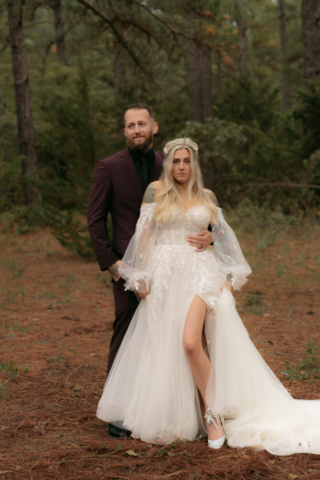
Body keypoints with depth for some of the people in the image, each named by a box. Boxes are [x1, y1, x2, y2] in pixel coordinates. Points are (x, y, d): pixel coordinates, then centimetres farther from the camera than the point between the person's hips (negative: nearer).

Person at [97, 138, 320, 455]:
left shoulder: (207, 197, 12)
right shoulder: (156, 190, 7)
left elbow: (222, 237, 13)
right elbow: (143, 234, 4)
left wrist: (229, 276, 4)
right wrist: (141, 277, -3)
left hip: (200, 272, -1)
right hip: (165, 274, 1)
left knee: (191, 342, -19)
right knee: (163, 347, 1)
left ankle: (212, 413, -7)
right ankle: (170, 415, 14)